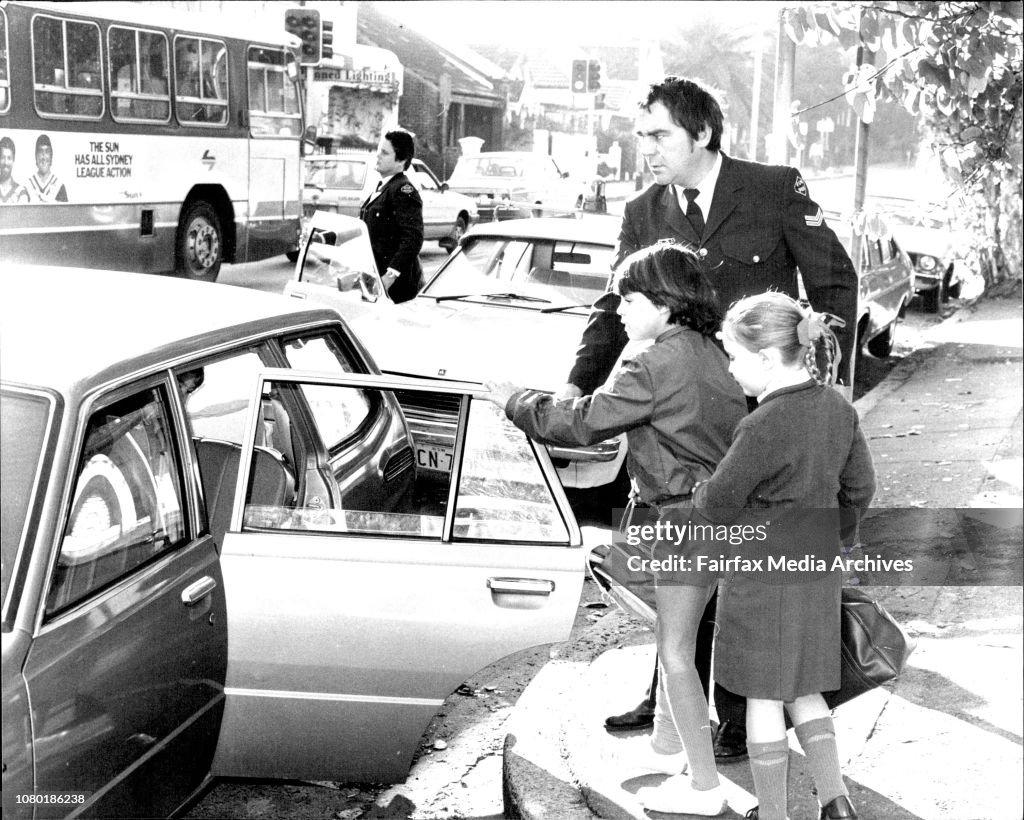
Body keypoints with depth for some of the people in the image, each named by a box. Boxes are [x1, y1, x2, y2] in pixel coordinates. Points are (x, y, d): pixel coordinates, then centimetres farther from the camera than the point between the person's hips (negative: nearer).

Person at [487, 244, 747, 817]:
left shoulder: (657, 366, -18)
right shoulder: (709, 353, 10)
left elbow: (582, 422, -16)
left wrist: (513, 401, -3)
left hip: (690, 514, -9)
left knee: (676, 651, -1)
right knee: (675, 636, 23)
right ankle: (668, 745, 38)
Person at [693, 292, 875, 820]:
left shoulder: (764, 425, -24)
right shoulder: (838, 409, 0)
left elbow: (718, 503, -15)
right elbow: (859, 490, 10)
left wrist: (700, 497, 8)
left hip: (762, 576, -7)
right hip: (819, 572, 8)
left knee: (764, 698, 7)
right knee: (802, 689, 22)